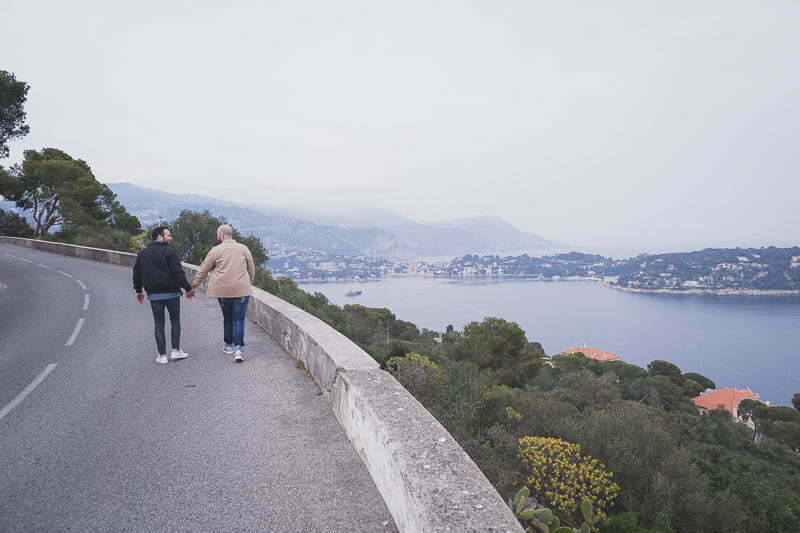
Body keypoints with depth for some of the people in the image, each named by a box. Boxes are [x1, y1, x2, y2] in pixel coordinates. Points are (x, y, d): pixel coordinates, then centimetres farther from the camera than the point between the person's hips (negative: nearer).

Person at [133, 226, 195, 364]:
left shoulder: (142, 254, 10)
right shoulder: (169, 251, -10)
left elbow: (136, 274, 15)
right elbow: (178, 272, -15)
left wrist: (138, 291, 25)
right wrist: (188, 288, -10)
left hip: (153, 295, 4)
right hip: (171, 293, -4)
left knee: (159, 324, 9)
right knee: (175, 321, 12)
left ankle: (162, 355, 8)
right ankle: (176, 351, 9)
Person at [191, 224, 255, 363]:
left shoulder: (216, 250, -2)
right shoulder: (244, 249, 3)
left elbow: (202, 271, 3)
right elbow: (252, 271, 10)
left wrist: (193, 286, 15)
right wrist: (248, 283, 27)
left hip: (223, 291, 0)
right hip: (242, 290, 0)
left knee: (227, 319, 16)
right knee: (239, 320, 1)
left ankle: (229, 345, 28)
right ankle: (238, 348, -9)